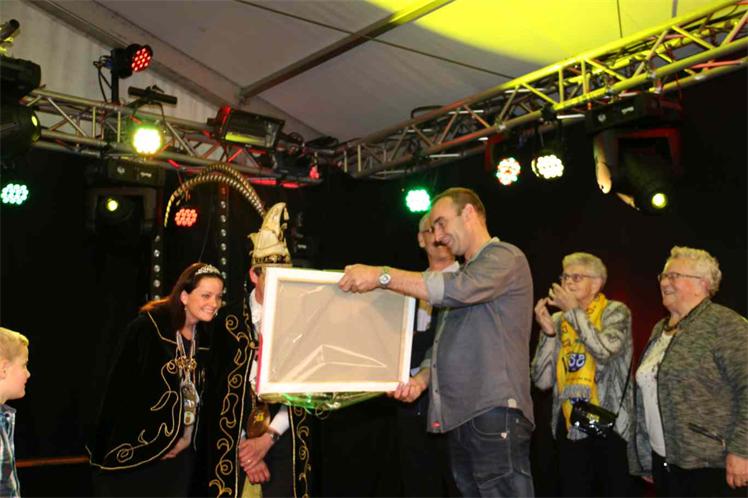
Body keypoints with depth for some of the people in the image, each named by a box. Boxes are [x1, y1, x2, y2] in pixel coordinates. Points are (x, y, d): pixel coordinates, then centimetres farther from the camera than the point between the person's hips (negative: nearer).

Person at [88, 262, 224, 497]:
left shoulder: (205, 338, 7)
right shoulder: (147, 328, -12)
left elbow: (200, 395, 9)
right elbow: (121, 388, -13)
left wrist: (187, 437, -2)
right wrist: (155, 439, -10)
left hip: (179, 454, 5)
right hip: (134, 452, -5)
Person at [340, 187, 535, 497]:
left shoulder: (505, 258, -4)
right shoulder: (463, 274, 25)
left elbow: (457, 290, -23)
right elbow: (443, 343, 22)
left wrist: (382, 275, -21)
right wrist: (422, 378, 3)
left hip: (496, 414, -8)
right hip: (459, 416, 8)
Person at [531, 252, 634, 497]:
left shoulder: (615, 312, -2)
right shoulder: (557, 320, 8)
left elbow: (606, 351, -23)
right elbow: (542, 380, 2)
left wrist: (574, 310, -13)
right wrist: (548, 332, -9)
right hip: (569, 425, 4)